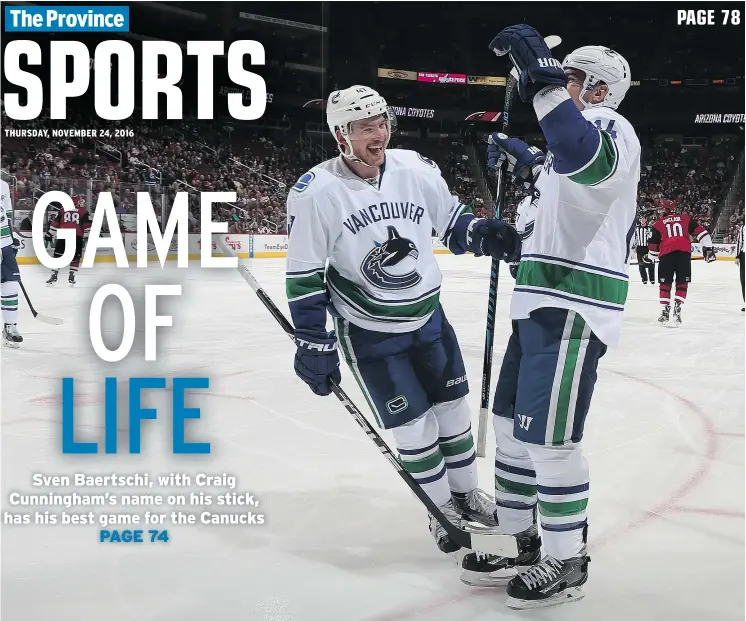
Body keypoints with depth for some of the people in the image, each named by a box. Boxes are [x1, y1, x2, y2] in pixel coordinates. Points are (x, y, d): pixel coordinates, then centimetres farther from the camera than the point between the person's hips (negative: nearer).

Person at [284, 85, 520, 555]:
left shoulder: (416, 169, -10)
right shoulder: (316, 192, -19)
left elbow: (451, 220, 6)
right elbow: (304, 275, -13)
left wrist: (483, 235, -15)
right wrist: (313, 344, -13)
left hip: (428, 316, 4)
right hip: (368, 331, -4)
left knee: (453, 405, 14)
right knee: (411, 422, 1)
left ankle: (467, 493, 34)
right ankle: (441, 507, 23)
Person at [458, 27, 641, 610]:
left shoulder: (608, 126, -9)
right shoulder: (581, 130, 24)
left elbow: (586, 158, -34)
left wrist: (544, 78, -39)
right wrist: (525, 161, 26)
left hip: (572, 309, -11)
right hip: (543, 303, 11)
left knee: (548, 436, -8)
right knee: (513, 426, 12)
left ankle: (567, 562, 5)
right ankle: (525, 546, 21)